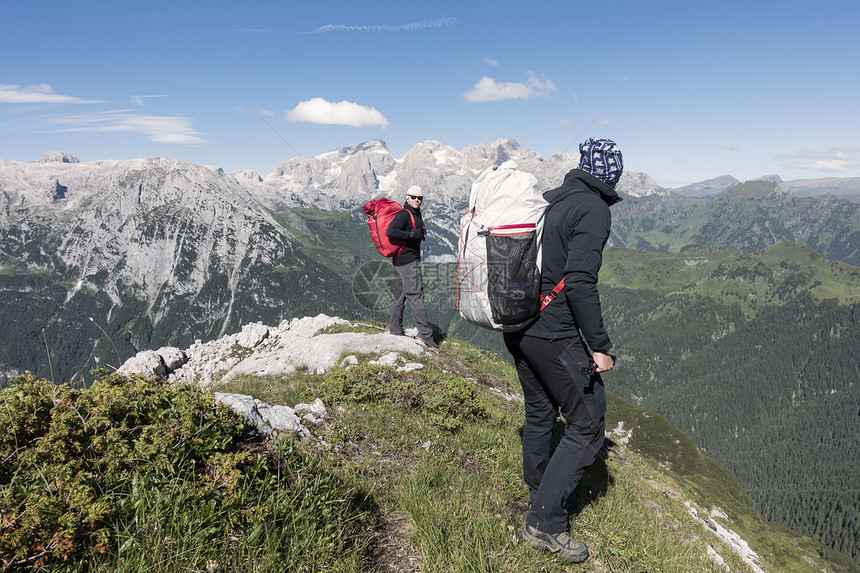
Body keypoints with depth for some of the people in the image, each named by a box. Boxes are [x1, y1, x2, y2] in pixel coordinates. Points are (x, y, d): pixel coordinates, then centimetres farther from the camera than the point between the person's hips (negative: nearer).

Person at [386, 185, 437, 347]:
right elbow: (390, 232, -25)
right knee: (415, 294, -12)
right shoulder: (404, 214, -13)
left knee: (400, 293, 13)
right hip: (407, 260, -11)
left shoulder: (416, 214, 18)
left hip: (402, 261, 11)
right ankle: (425, 334, -13)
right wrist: (412, 234, -25)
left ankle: (395, 329, 21)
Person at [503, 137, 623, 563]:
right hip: (556, 336, -9)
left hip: (517, 328, 9)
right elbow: (579, 284, -23)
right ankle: (544, 522, 8)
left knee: (539, 413, 24)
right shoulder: (594, 210, -14)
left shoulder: (546, 200, 11)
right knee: (586, 426, 4)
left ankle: (538, 493, 41)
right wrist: (600, 346, -16)